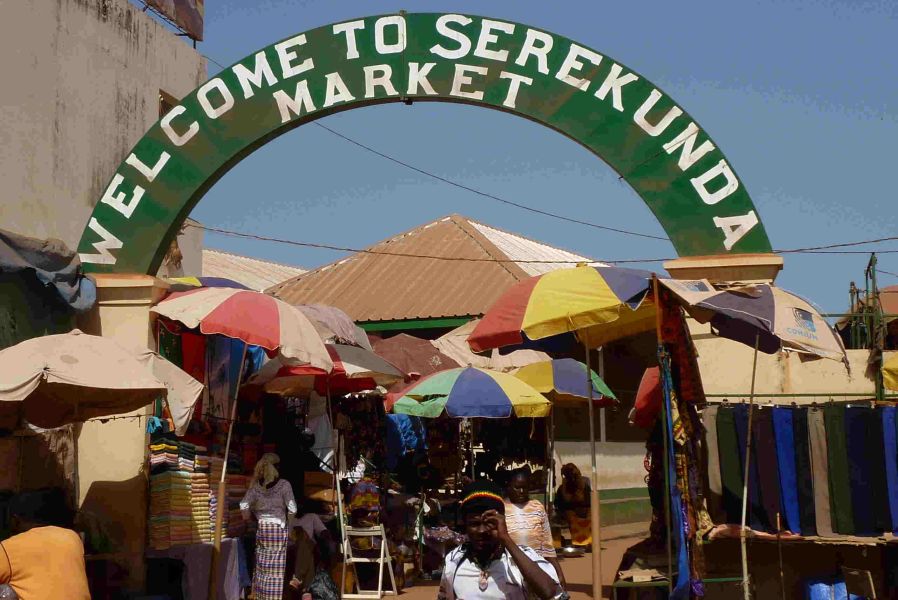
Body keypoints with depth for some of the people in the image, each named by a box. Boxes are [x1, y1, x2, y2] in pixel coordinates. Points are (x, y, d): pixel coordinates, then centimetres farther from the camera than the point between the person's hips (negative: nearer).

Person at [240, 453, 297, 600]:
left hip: (262, 528, 3)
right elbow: (292, 509, -11)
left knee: (262, 567, 11)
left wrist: (249, 516, 10)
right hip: (279, 529, -3)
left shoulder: (256, 486, 1)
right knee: (277, 568, 1)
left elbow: (244, 506, -9)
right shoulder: (284, 484, -7)